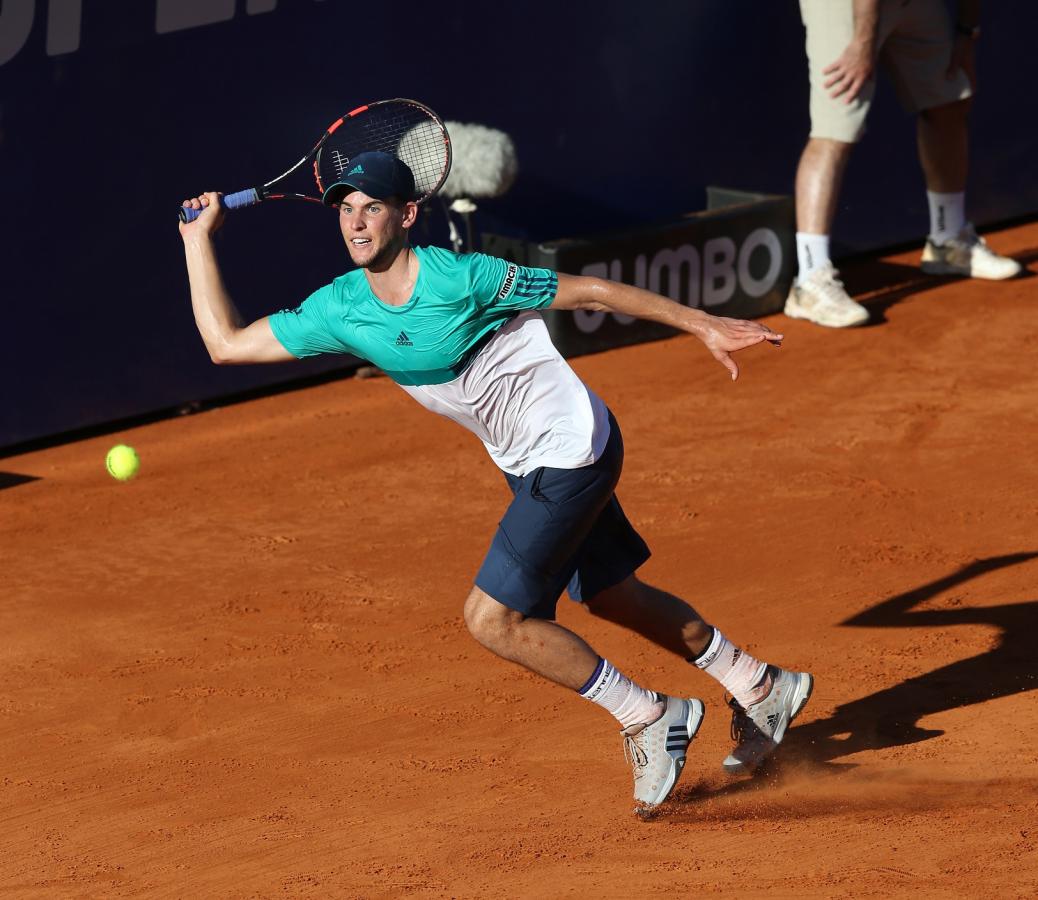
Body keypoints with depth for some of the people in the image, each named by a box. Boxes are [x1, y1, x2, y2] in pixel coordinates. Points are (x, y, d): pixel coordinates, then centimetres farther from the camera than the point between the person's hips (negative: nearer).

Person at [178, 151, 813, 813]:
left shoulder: (462, 278, -25)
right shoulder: (340, 310, -6)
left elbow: (590, 291, -15)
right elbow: (227, 343, -2)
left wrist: (703, 325, -12)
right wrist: (199, 240, -7)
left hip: (571, 448, -8)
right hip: (530, 466, 8)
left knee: (492, 618, -12)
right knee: (612, 597, 22)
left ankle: (649, 718, 2)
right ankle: (761, 689, 40)